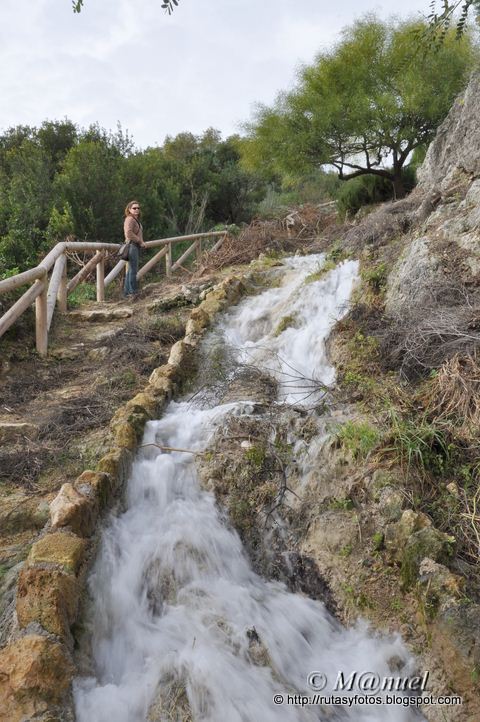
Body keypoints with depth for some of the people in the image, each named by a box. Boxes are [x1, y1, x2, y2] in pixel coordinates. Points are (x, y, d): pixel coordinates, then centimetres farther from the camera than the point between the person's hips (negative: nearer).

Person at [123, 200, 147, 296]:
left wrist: (142, 242, 9)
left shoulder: (136, 219, 20)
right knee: (133, 270, -7)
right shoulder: (130, 219, -11)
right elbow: (129, 233, -23)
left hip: (136, 246, 10)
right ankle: (132, 291, -1)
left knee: (131, 270, 14)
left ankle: (127, 291, 21)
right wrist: (140, 241, -17)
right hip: (132, 246, -10)